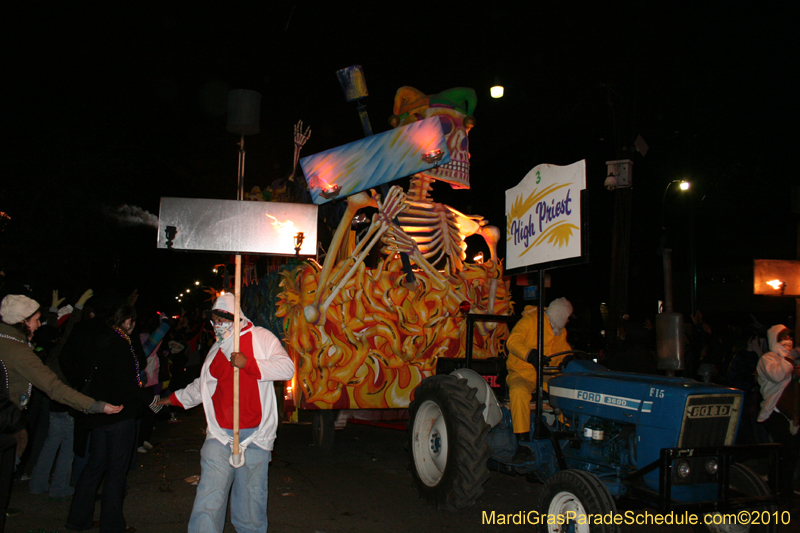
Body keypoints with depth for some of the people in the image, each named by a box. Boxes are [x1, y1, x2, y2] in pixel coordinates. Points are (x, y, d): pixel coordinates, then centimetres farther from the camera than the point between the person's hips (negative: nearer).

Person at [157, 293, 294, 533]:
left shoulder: (261, 337, 1)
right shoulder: (217, 348, 18)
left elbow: (287, 368, -11)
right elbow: (202, 385, 31)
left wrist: (248, 363, -16)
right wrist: (175, 398, 32)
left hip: (254, 434, -3)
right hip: (220, 434, 3)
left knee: (251, 494, 3)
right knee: (209, 497, -9)